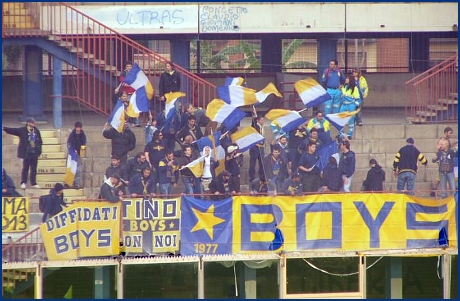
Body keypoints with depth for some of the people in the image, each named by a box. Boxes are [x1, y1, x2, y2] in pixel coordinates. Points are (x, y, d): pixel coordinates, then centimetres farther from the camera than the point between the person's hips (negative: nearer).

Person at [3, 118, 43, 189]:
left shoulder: (36, 131, 6)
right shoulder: (22, 130, -2)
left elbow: (40, 141, 10)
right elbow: (13, 130, -10)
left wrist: (39, 151, 1)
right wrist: (4, 128, -22)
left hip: (34, 153, 3)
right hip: (26, 153, -3)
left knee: (34, 169, 8)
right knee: (25, 168, 0)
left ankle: (33, 183, 15)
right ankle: (23, 183, 5)